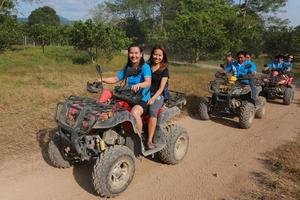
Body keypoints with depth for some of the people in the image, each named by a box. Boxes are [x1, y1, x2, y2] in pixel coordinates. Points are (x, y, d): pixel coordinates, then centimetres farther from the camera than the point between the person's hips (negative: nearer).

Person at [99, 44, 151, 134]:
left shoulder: (145, 67, -9)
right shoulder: (127, 68, 12)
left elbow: (148, 82, -26)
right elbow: (115, 79, 13)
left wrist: (139, 85, -47)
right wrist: (102, 80, -2)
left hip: (143, 99, -6)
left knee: (134, 113, -34)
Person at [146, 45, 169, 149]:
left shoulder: (164, 69, 3)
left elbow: (161, 88, -5)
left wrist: (153, 98, -19)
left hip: (158, 95, -3)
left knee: (152, 111, -33)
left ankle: (150, 140, -28)